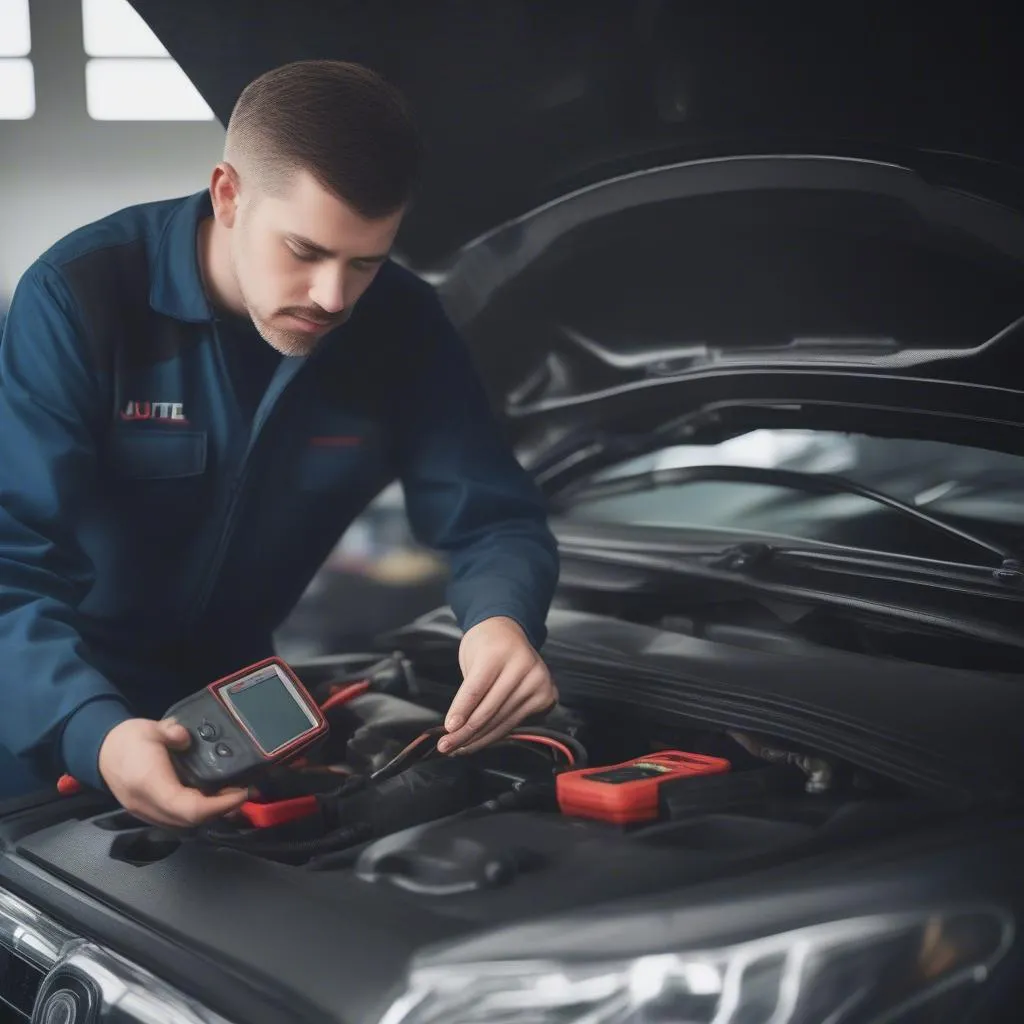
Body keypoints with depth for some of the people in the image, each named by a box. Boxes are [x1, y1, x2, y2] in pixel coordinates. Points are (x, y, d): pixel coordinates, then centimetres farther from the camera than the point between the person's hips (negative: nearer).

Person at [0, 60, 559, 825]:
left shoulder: (402, 327, -15)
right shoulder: (80, 301, -27)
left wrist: (503, 620, -37)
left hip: (230, 691, 4)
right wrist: (92, 732, -53)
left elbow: (495, 519, -12)